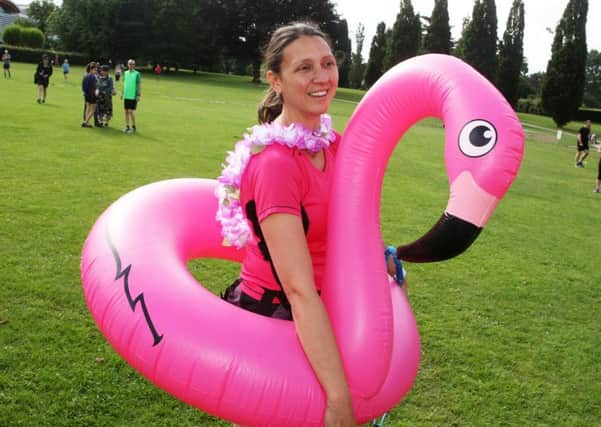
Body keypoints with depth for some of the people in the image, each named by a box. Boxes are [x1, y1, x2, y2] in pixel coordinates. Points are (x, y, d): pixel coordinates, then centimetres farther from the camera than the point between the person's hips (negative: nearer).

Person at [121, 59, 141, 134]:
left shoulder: (137, 74, -5)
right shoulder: (125, 73, 10)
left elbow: (139, 85, -5)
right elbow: (124, 83, 18)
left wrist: (139, 95, -10)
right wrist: (122, 93, 14)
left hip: (133, 96, -5)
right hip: (126, 96, 5)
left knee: (131, 111, -7)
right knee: (126, 111, 7)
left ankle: (133, 127, 5)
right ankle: (127, 126, 16)